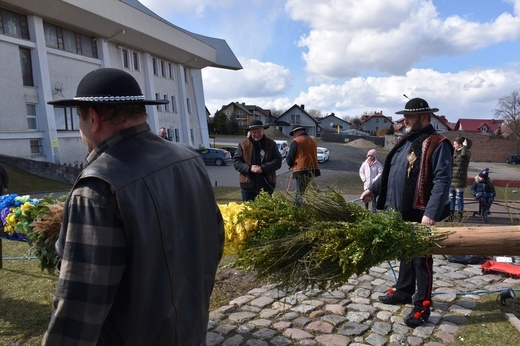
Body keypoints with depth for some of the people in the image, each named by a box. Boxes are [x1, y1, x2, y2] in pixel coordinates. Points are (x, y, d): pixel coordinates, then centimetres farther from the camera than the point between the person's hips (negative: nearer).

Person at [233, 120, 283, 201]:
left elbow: (278, 161, -4)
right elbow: (236, 162, 0)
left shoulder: (271, 144, 3)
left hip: (266, 186, 0)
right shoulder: (243, 144, 3)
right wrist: (249, 168, -17)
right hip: (248, 185, 0)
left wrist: (263, 168, -19)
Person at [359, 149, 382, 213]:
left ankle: (374, 210, -2)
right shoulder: (365, 163, 4)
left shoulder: (377, 164, -5)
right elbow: (361, 171, 14)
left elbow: (380, 173, -5)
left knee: (373, 197, -6)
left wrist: (375, 180, -11)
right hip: (367, 185, 3)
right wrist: (364, 179, 4)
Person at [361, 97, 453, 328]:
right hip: (400, 213, 8)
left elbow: (442, 181, -21)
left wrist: (432, 213, -28)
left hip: (420, 215, -8)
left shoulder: (437, 144, -13)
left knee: (421, 259, 4)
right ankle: (403, 292, 37)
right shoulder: (405, 142, 14)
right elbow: (389, 172, 22)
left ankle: (422, 306, 19)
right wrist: (373, 189, 17)